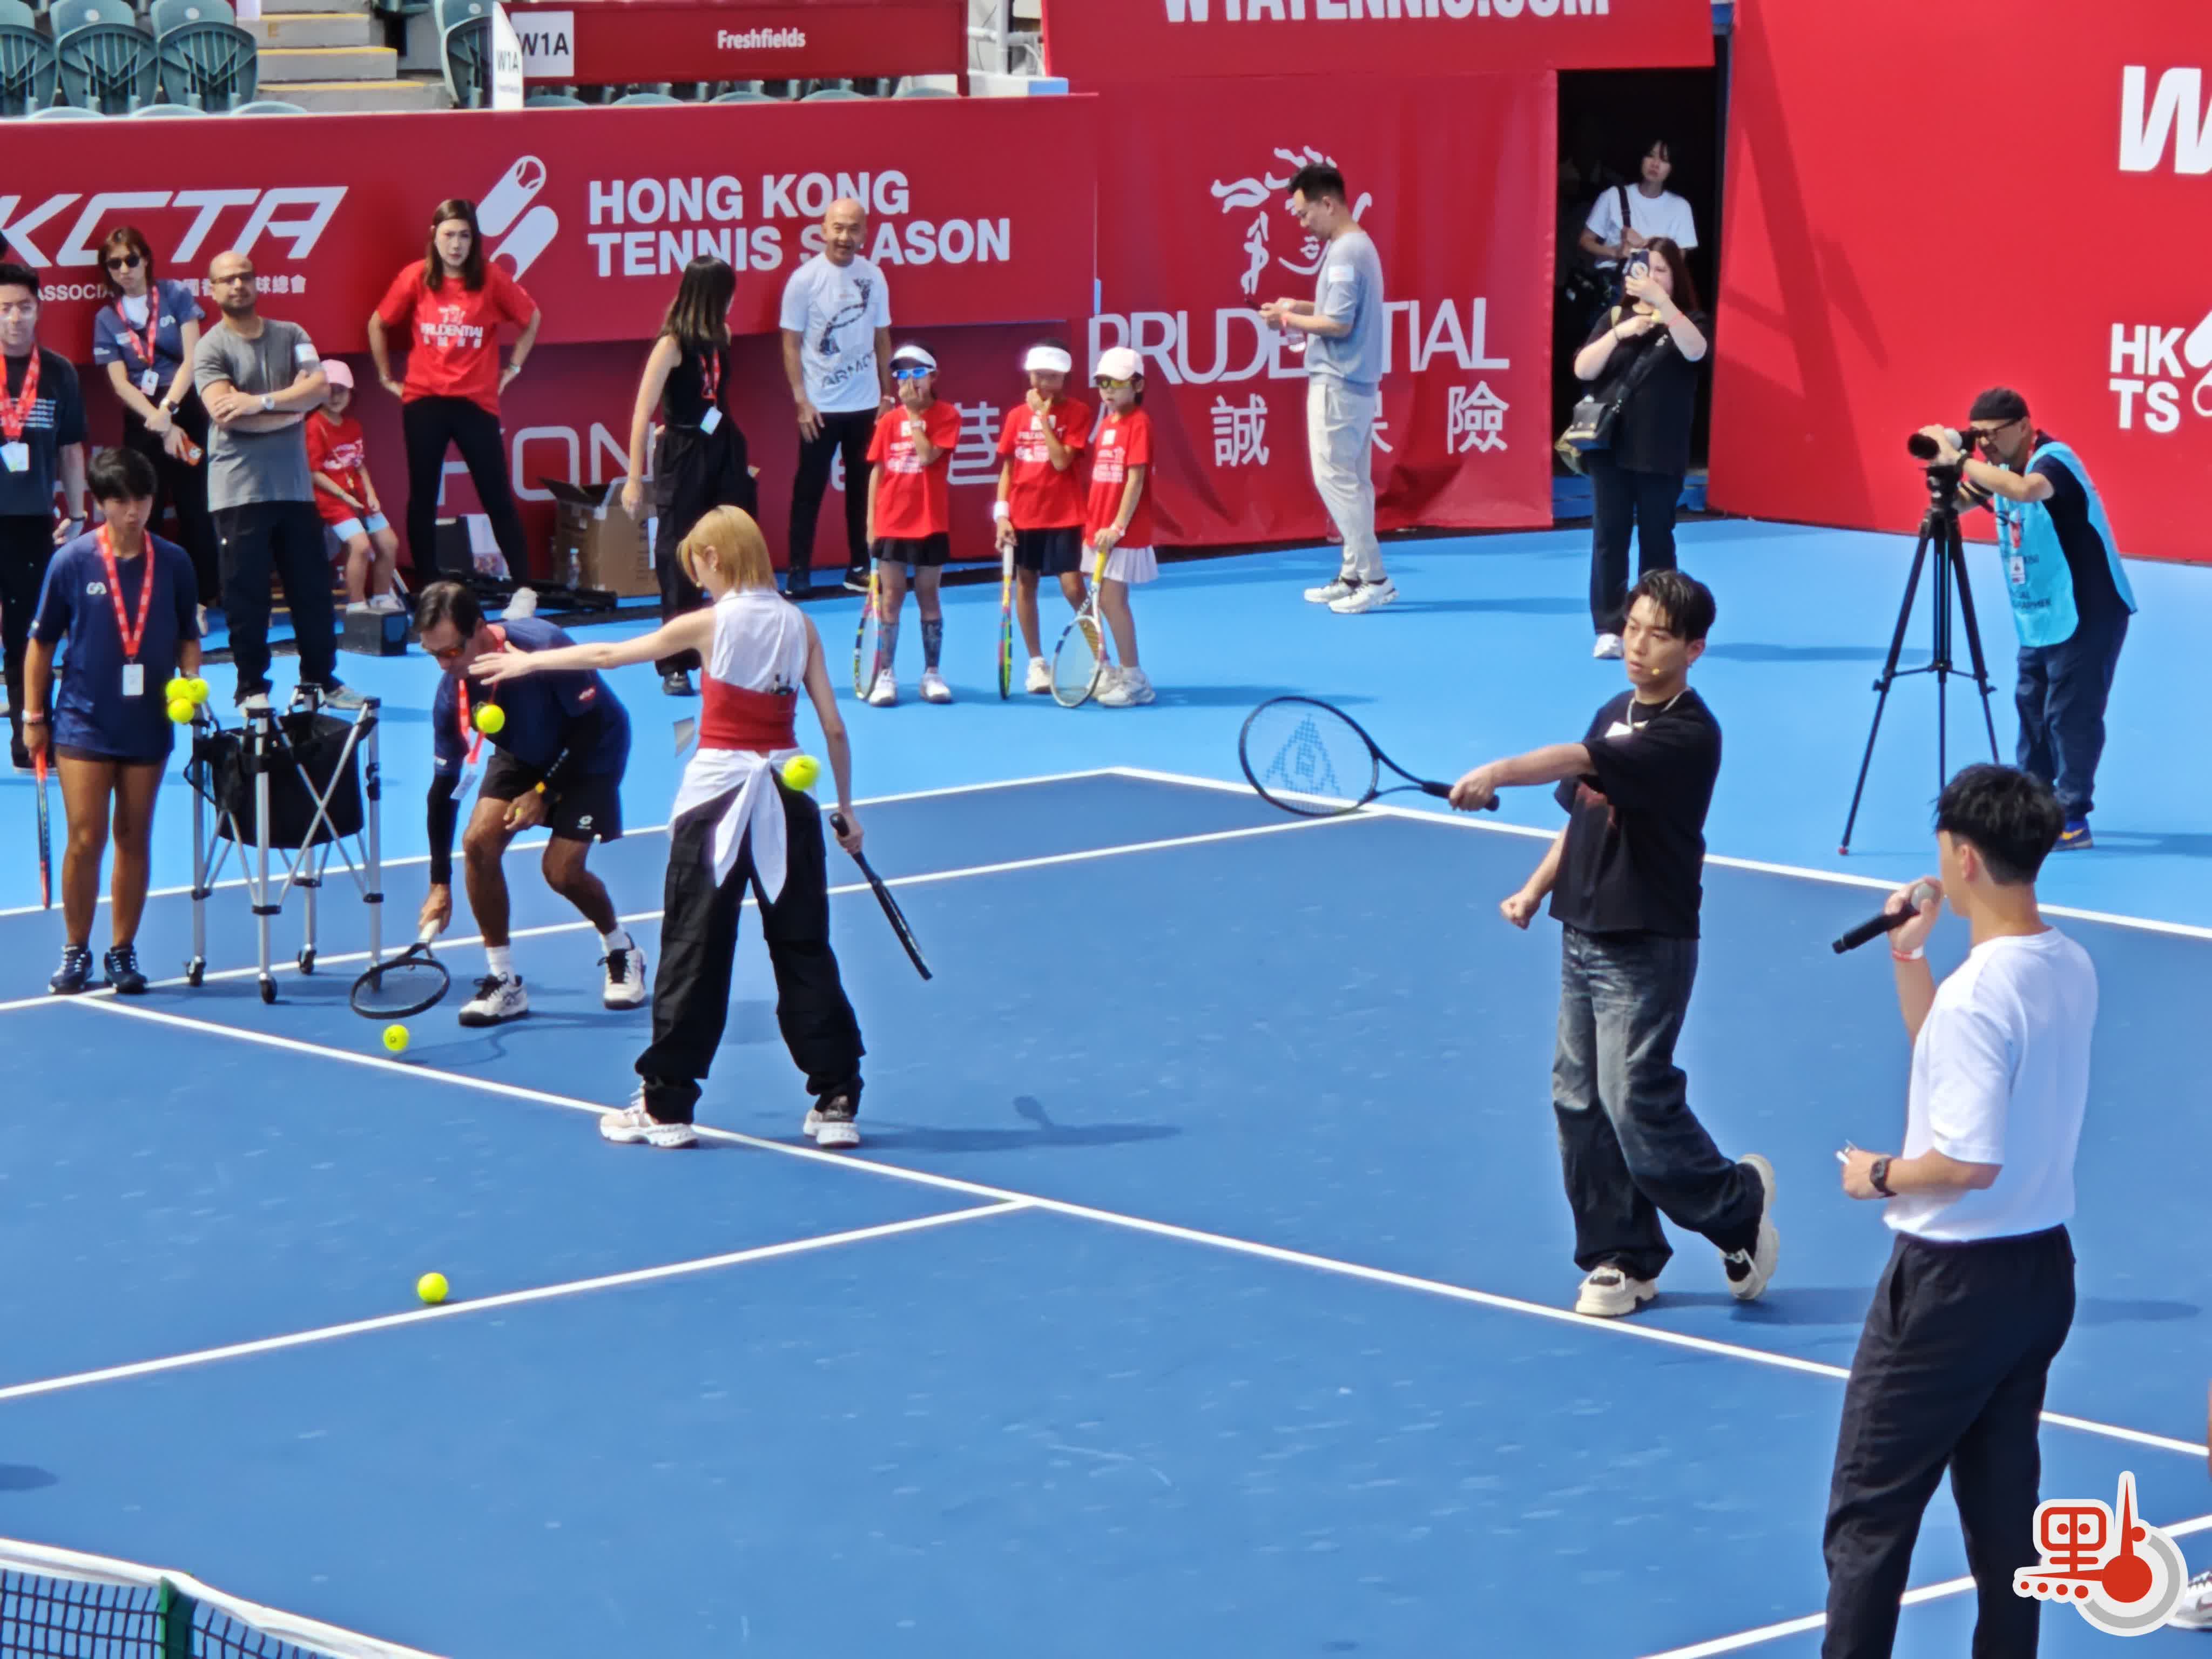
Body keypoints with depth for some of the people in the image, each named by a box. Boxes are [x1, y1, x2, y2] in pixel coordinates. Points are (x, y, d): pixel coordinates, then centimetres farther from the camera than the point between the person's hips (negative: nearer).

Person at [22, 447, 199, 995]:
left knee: (134, 839, 8)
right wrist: (33, 716, 3)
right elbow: (42, 641, 3)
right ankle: (76, 951, 8)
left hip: (148, 725, 2)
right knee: (86, 838, -6)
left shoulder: (173, 563, -1)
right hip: (84, 722, -2)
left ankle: (123, 951, 18)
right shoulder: (72, 561, -5)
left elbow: (188, 638, 10)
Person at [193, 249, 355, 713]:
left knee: (312, 587, 8)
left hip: (294, 485, 4)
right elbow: (225, 413, -15)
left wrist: (261, 402, -16)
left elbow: (317, 387, -5)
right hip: (239, 490, -4)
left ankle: (320, 679, 18)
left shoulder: (291, 336, 10)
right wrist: (290, 410, -8)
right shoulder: (211, 349, -3)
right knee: (245, 593, -2)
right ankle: (252, 687, 6)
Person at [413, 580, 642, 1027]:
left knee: (561, 869, -16)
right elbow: (442, 785, -15)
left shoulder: (543, 648, -35)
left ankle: (622, 953, 15)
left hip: (591, 751, -4)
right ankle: (503, 982, -5)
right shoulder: (452, 694, -20)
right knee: (479, 842, -16)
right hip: (523, 753, 5)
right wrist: (440, 884, -17)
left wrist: (545, 792, -24)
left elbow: (591, 723, -23)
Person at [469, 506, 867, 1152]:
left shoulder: (710, 625, -6)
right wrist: (846, 807, 13)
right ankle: (836, 1102, 6)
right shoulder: (799, 625, 3)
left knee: (693, 951, 4)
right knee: (804, 950, 7)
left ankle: (666, 1104, 9)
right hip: (787, 797, 3)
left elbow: (608, 654, 3)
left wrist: (530, 661, 16)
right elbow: (834, 727, 2)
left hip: (716, 792, -3)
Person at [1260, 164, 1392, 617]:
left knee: (1335, 479, -8)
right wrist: (1300, 308, 9)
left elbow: (1340, 324, -22)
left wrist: (1291, 319, -10)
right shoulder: (1359, 245, 13)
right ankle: (1354, 575, 16)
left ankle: (1374, 578, -8)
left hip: (1337, 383, -10)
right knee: (1353, 482, 12)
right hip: (1356, 381, 10)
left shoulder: (1344, 253, -18)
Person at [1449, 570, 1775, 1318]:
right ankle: (1623, 1256, 17)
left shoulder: (1689, 736, -16)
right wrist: (1535, 890, 10)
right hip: (1583, 938, 8)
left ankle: (1739, 1205, 14)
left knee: (1636, 1105, -10)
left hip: (1646, 949, -8)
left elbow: (1581, 762, -32)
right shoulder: (1613, 716, 11)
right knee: (1579, 1102, 7)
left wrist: (1500, 773, -45)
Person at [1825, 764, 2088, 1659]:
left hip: (1956, 1281, -9)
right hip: (2042, 1268, 9)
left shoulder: (1980, 990, -24)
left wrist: (1880, 1175, -10)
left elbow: (1970, 1160, -27)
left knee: (1868, 1514, 1)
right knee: (2003, 1508, 15)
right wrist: (1909, 955, 10)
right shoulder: (2070, 968, 4)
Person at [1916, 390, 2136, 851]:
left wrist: (1959, 460, -38)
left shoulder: (2054, 460, -21)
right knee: (2031, 707, 15)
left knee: (2071, 713, -8)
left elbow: (2026, 490, -43)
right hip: (2040, 616, 9)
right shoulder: (2002, 469, 5)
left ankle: (2072, 821, -5)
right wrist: (1944, 469, -9)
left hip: (2089, 612, -9)